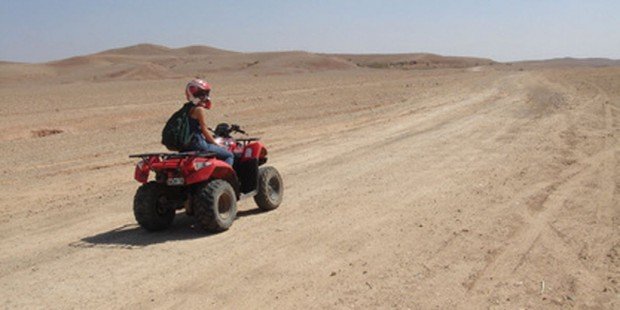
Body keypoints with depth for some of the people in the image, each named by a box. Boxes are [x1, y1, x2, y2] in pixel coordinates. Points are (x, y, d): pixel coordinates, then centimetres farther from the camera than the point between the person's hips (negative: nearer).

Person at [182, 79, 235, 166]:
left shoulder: (188, 109, 14)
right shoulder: (200, 109, -12)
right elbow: (204, 131, -13)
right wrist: (216, 144, -2)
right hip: (198, 144, -9)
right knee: (229, 156, -3)